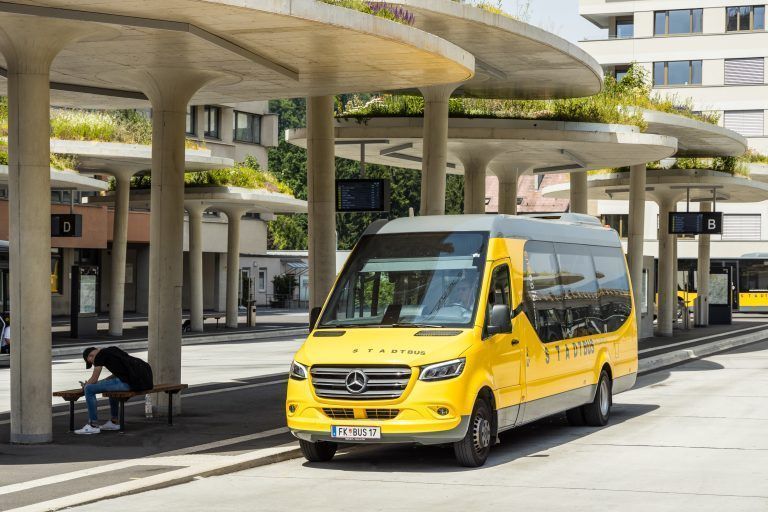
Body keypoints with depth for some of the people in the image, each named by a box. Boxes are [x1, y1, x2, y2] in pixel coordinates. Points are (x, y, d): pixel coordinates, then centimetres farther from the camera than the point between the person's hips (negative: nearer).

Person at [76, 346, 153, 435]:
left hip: (129, 383, -9)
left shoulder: (100, 355, 2)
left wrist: (85, 385, 23)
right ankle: (114, 421, 37)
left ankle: (93, 425, 4)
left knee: (89, 389, -3)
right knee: (112, 385, 39)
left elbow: (94, 379, 3)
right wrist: (100, 382, 39)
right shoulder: (111, 350, 27)